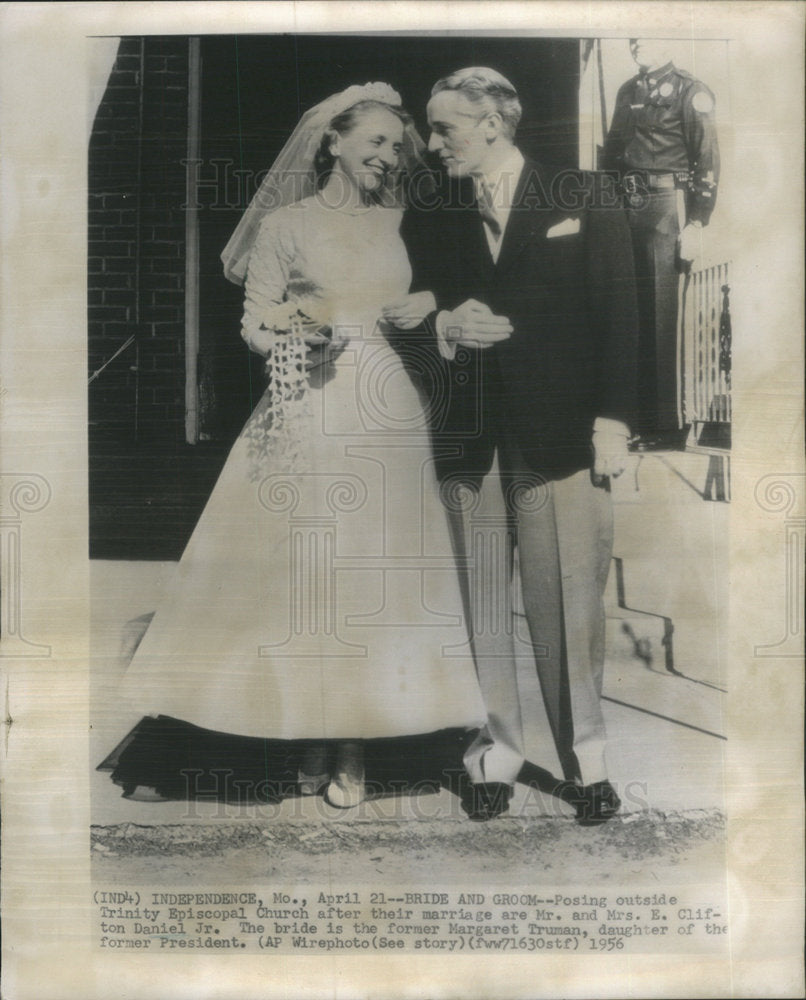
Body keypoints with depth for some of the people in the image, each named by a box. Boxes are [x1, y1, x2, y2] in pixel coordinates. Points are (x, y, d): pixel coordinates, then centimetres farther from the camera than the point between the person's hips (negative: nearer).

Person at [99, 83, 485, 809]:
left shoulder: (395, 223, 15)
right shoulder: (285, 224, 5)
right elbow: (256, 327, 1)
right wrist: (296, 317, -17)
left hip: (386, 417, 3)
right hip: (310, 417, -3)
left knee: (374, 572, 1)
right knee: (305, 569, -2)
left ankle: (354, 744, 9)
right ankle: (315, 738, 11)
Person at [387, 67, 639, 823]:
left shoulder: (583, 202, 7)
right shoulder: (431, 223, 16)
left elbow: (618, 314, 2)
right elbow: (417, 319, 17)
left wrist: (611, 421, -6)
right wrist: (444, 327, -6)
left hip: (559, 438, -2)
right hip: (468, 441, 3)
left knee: (570, 606, -2)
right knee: (483, 606, 6)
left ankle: (585, 759, 14)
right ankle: (495, 754, 19)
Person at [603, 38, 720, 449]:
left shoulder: (690, 92, -2)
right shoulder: (628, 93, 18)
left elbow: (708, 162, -8)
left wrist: (696, 225, -16)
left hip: (667, 207, -6)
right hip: (628, 209, 6)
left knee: (665, 317, -7)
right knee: (636, 315, 9)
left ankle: (671, 427, 0)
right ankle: (642, 419, 20)